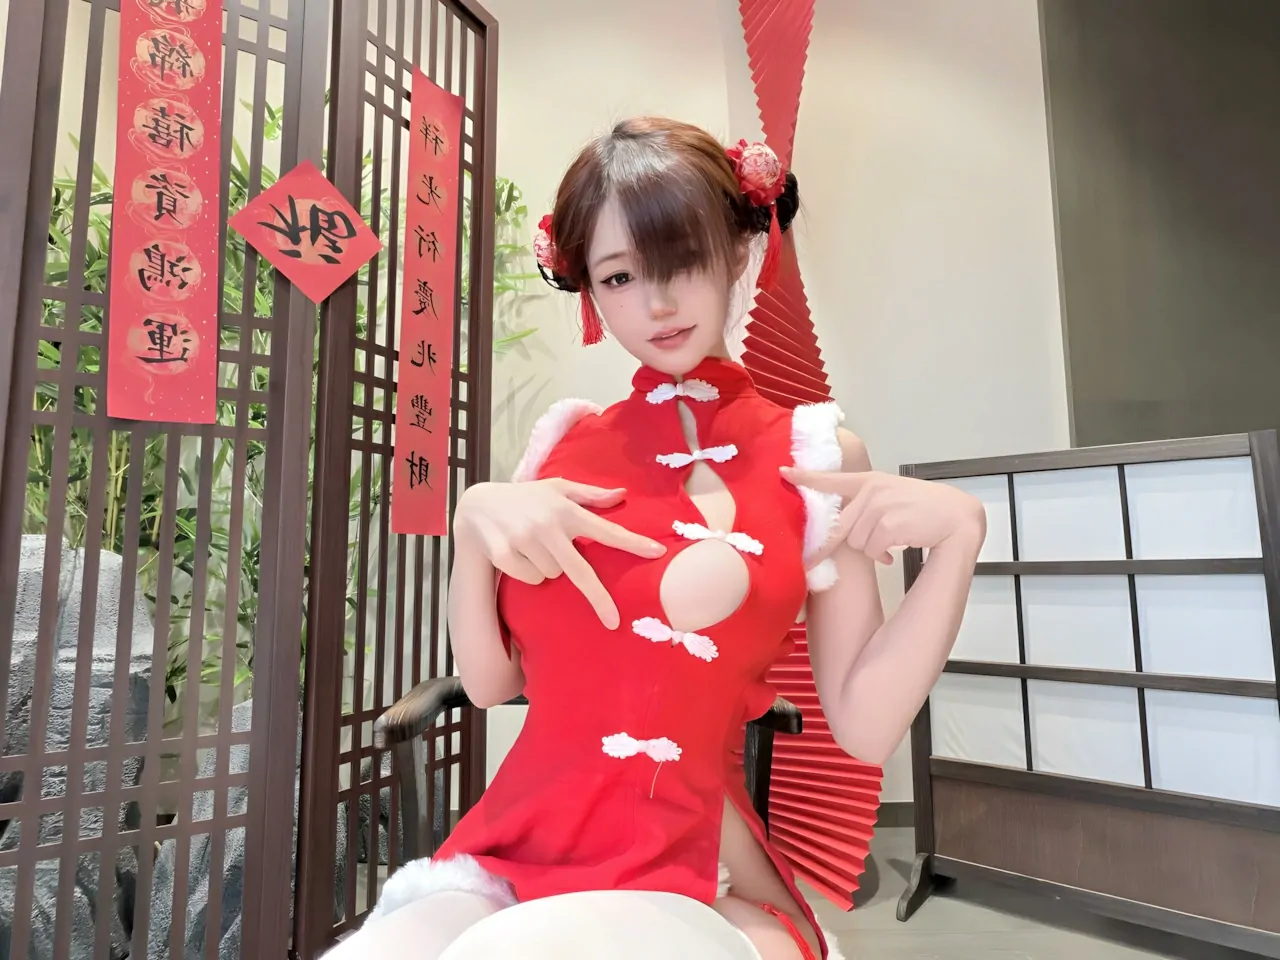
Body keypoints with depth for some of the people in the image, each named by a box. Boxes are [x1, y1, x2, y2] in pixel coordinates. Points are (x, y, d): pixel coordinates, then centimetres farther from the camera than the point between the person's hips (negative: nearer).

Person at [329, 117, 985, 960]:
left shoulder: (816, 456, -2)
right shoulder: (566, 444, 4)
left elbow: (866, 727, -5)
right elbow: (489, 681, 6)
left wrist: (958, 532, -14)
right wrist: (474, 522, -9)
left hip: (697, 876, -1)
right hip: (513, 851, 3)